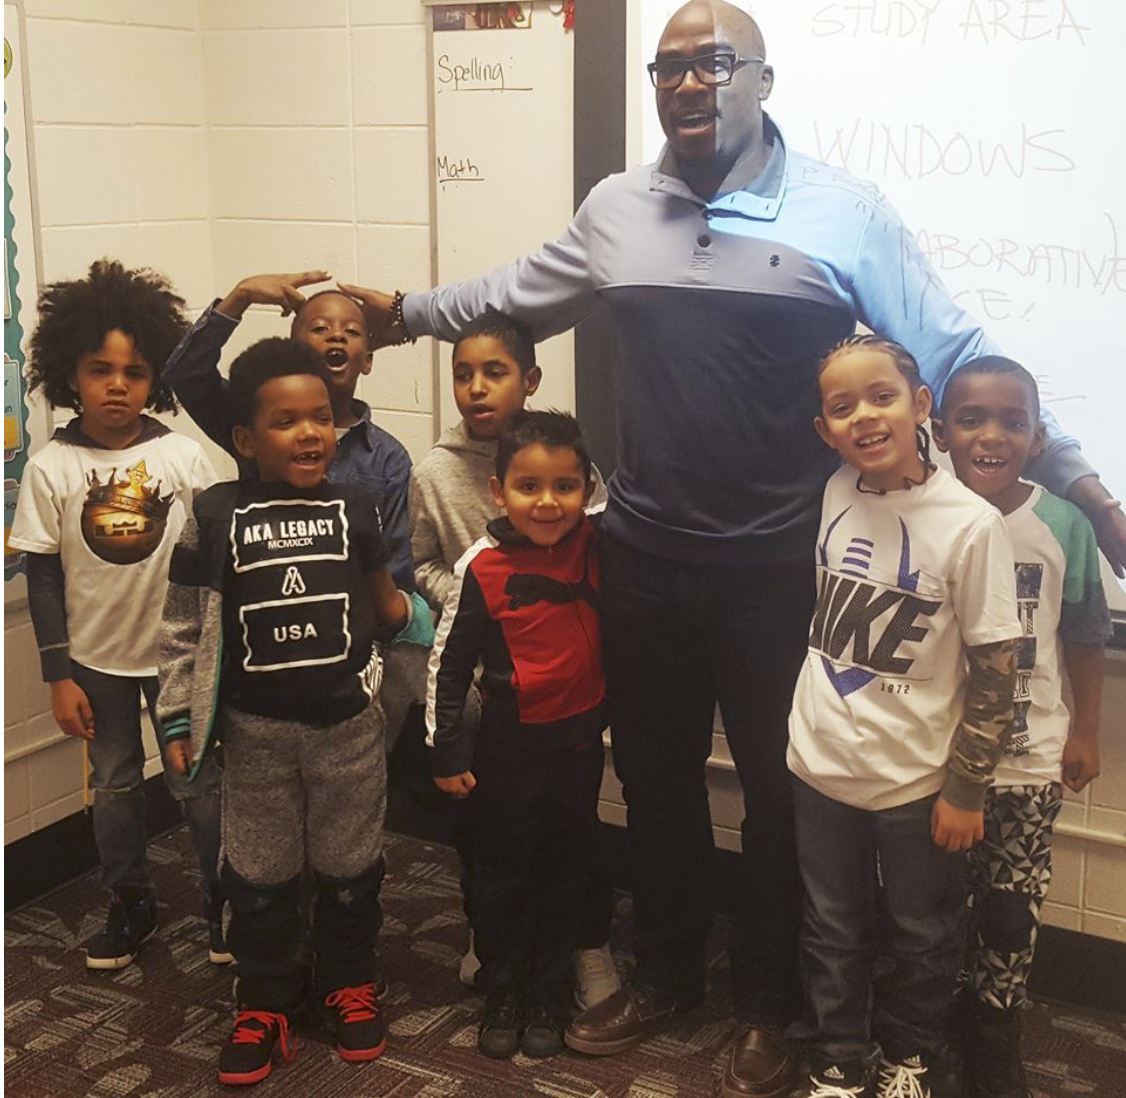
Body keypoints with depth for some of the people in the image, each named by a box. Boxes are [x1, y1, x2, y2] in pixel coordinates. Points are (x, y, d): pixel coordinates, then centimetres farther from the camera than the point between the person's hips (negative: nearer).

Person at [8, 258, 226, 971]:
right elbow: (43, 574, -4)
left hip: (178, 653, -1)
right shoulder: (52, 468, -9)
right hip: (96, 659, 1)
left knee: (198, 782, 10)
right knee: (114, 785, 17)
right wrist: (59, 674, -5)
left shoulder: (184, 457, -10)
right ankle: (131, 905, 35)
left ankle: (223, 902, 27)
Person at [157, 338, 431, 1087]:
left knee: (350, 866, 12)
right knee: (259, 873, 10)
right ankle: (266, 1000, 27)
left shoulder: (354, 508, -2)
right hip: (257, 728, 0)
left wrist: (417, 621, -3)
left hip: (349, 722, 1)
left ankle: (350, 984, 33)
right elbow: (186, 625, -1)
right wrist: (180, 718, -1)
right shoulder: (217, 517, -6)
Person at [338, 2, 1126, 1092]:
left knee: (778, 791, 11)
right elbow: (519, 293, 22)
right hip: (644, 560, 4)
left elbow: (956, 357, -6)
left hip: (779, 569, -3)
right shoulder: (615, 207, 5)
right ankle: (664, 974, 40)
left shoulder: (844, 210, -7)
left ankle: (767, 1006, 33)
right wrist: (408, 311, 21)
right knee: (655, 779, 18)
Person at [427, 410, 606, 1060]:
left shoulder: (596, 548, -9)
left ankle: (550, 994, 30)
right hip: (509, 747, -3)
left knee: (566, 870, 14)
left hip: (580, 742, 3)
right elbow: (448, 663, -6)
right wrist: (447, 751, -4)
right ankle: (503, 992, 29)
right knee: (504, 871, 11)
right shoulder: (483, 568, -14)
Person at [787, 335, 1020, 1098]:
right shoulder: (836, 495, -6)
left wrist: (966, 788, -9)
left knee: (922, 941, 18)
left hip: (916, 782, -3)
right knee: (833, 934, 19)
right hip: (822, 767, 3)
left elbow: (994, 669, -12)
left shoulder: (970, 524, -19)